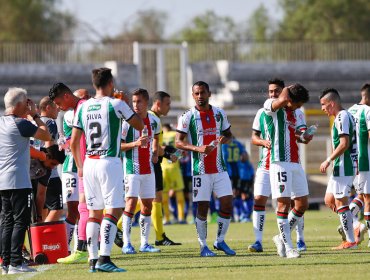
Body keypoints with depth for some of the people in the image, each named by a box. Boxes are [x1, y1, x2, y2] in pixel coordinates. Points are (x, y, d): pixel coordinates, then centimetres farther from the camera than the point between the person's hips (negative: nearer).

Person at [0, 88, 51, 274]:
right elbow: (46, 136, -9)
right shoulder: (20, 124, -12)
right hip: (18, 181, -8)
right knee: (21, 221, -6)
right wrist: (34, 115, -1)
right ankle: (15, 263, -11)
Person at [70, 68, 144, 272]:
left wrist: (79, 167, 24)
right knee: (114, 210, -7)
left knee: (94, 212, 10)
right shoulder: (116, 105, -6)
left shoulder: (83, 107, 8)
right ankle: (104, 258, -18)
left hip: (89, 163, 5)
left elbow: (73, 142, 12)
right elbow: (140, 125, 4)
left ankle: (93, 259, 8)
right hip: (109, 162, -5)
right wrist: (126, 105, 17)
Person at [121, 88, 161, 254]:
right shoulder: (128, 121, -11)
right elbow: (117, 145, -10)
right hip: (132, 168, -6)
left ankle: (144, 243, 14)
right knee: (131, 202, -12)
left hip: (148, 169, 6)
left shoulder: (154, 121, 5)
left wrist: (155, 153, 13)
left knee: (147, 204, 7)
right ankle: (126, 243, -9)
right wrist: (135, 144, -23)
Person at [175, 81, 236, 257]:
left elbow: (229, 134, 19)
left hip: (219, 168, 4)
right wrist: (198, 148, -21)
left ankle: (220, 241, 13)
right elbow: (178, 143, -6)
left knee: (227, 203, -3)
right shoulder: (188, 117, -4)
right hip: (200, 169, -4)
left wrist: (225, 138, -6)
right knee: (202, 207, -2)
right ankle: (203, 246, 8)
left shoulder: (219, 114, 8)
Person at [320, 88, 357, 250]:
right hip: (340, 167, 10)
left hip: (343, 167, -10)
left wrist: (328, 160, -16)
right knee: (329, 200, 14)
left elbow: (344, 143, -22)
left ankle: (350, 241, -4)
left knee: (340, 202, -7)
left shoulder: (342, 117, -15)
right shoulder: (345, 116, 17)